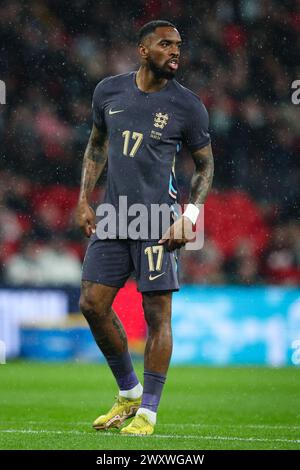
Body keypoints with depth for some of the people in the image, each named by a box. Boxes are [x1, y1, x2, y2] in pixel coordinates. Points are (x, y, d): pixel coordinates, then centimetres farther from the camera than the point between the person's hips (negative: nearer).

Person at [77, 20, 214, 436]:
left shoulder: (187, 106, -3)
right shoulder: (109, 91, 7)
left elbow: (205, 165, 6)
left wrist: (191, 214, -8)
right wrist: (84, 201, 12)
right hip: (112, 215, 4)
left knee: (158, 313, -4)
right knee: (93, 304, 2)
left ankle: (148, 411, 5)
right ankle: (129, 393, 21)